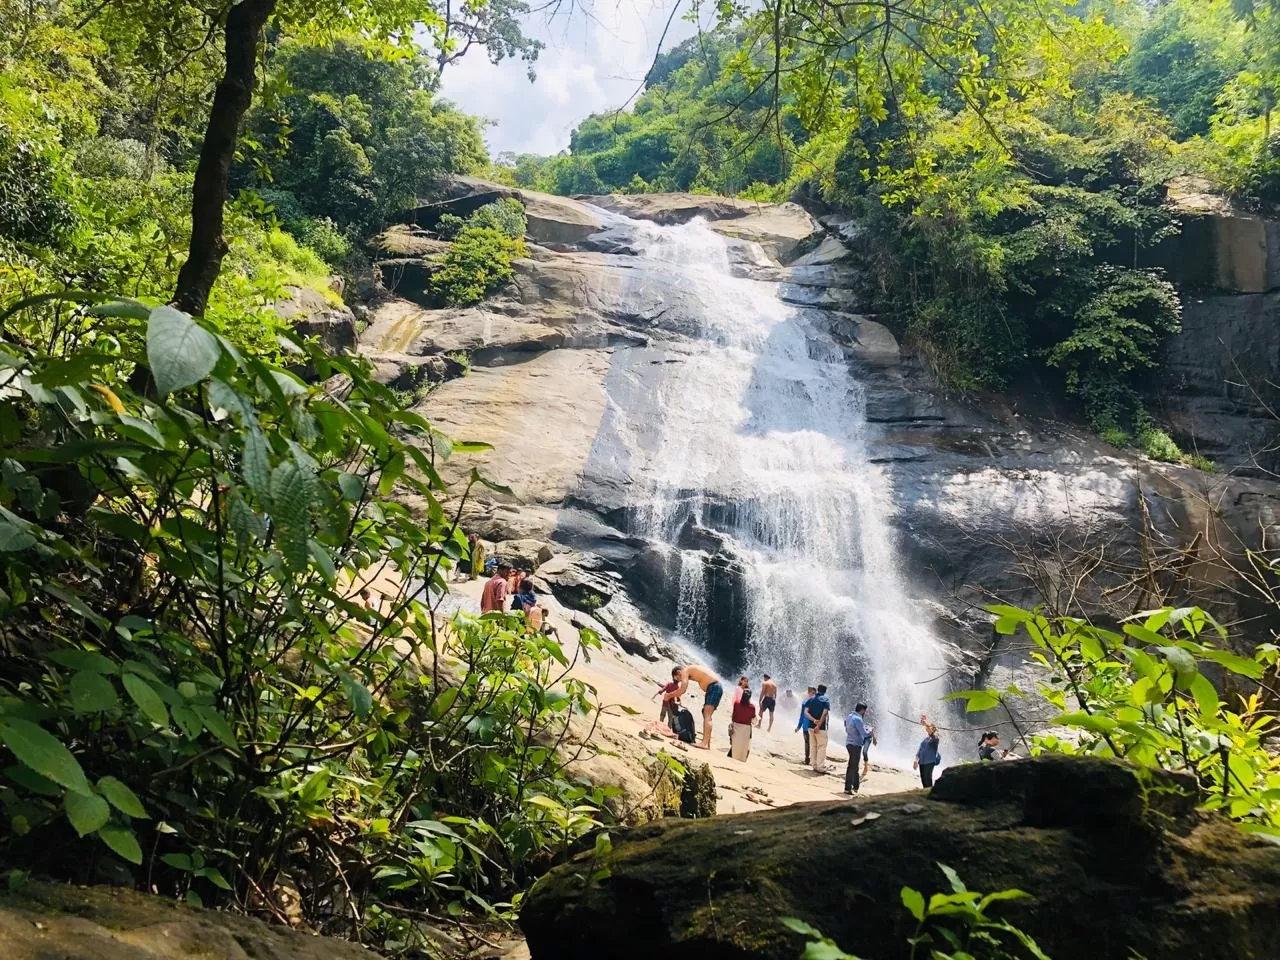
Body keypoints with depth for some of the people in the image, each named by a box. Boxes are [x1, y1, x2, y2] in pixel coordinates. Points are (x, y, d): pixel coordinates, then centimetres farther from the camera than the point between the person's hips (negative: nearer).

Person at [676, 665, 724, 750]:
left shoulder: (685, 671, -3)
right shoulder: (692, 669, 24)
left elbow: (682, 690, -15)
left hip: (714, 687, -10)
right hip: (717, 686, 10)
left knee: (707, 715, -17)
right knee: (706, 715, 13)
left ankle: (705, 743, -27)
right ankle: (707, 744, 13)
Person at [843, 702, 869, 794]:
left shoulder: (849, 717, 9)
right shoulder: (858, 719, -20)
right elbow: (864, 734, -21)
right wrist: (871, 731, 0)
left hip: (849, 743, 9)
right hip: (855, 745, -9)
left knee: (855, 765, 20)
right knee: (852, 766, -3)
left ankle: (856, 784, 30)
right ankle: (848, 788, -1)